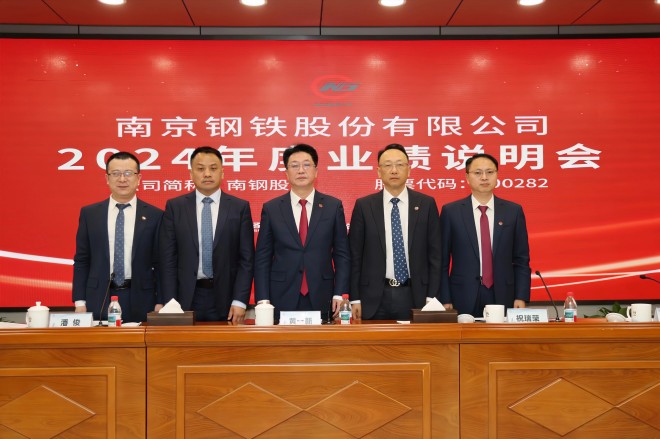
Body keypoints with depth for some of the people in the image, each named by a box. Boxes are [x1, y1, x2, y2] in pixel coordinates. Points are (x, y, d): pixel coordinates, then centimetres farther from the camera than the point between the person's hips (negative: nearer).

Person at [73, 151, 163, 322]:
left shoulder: (154, 215, 2)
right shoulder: (89, 213, 7)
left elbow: (160, 264, 2)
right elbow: (81, 260, 7)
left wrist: (160, 304, -3)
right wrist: (80, 302, 1)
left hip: (140, 301, -1)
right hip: (99, 301, 1)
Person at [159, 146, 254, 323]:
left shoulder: (240, 207, 2)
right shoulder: (174, 207, 4)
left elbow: (246, 259, 1)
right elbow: (168, 259, 2)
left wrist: (240, 301, -7)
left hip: (226, 298, 0)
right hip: (187, 298, 0)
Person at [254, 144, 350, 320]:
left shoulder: (333, 206, 4)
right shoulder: (271, 208, 4)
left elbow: (342, 254, 5)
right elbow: (262, 258, 3)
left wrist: (339, 294, -3)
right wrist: (262, 300, -3)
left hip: (321, 299, 0)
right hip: (282, 299, 0)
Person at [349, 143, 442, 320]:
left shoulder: (426, 204, 3)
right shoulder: (363, 206, 2)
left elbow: (434, 253, 4)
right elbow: (355, 255, 3)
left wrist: (432, 297, -1)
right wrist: (355, 299, -1)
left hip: (415, 296, 0)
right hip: (374, 298, 0)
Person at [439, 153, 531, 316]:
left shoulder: (514, 211, 6)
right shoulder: (450, 211, 2)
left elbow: (521, 260, 7)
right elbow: (442, 261, 1)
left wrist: (521, 297, -1)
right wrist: (445, 300, -4)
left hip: (503, 297, 1)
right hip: (463, 298, -1)